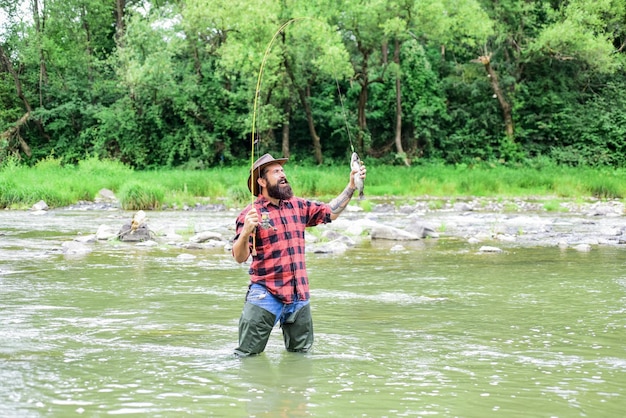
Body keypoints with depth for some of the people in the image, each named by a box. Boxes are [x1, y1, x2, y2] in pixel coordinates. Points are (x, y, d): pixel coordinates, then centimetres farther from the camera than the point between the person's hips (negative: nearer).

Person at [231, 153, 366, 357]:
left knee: (302, 353, 16)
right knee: (248, 355, -5)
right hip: (266, 294, -6)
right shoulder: (251, 213, -8)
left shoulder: (298, 206, 10)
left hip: (299, 295, 6)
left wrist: (351, 186, 11)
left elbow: (330, 212, 20)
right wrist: (246, 232, -32)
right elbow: (239, 257, -13)